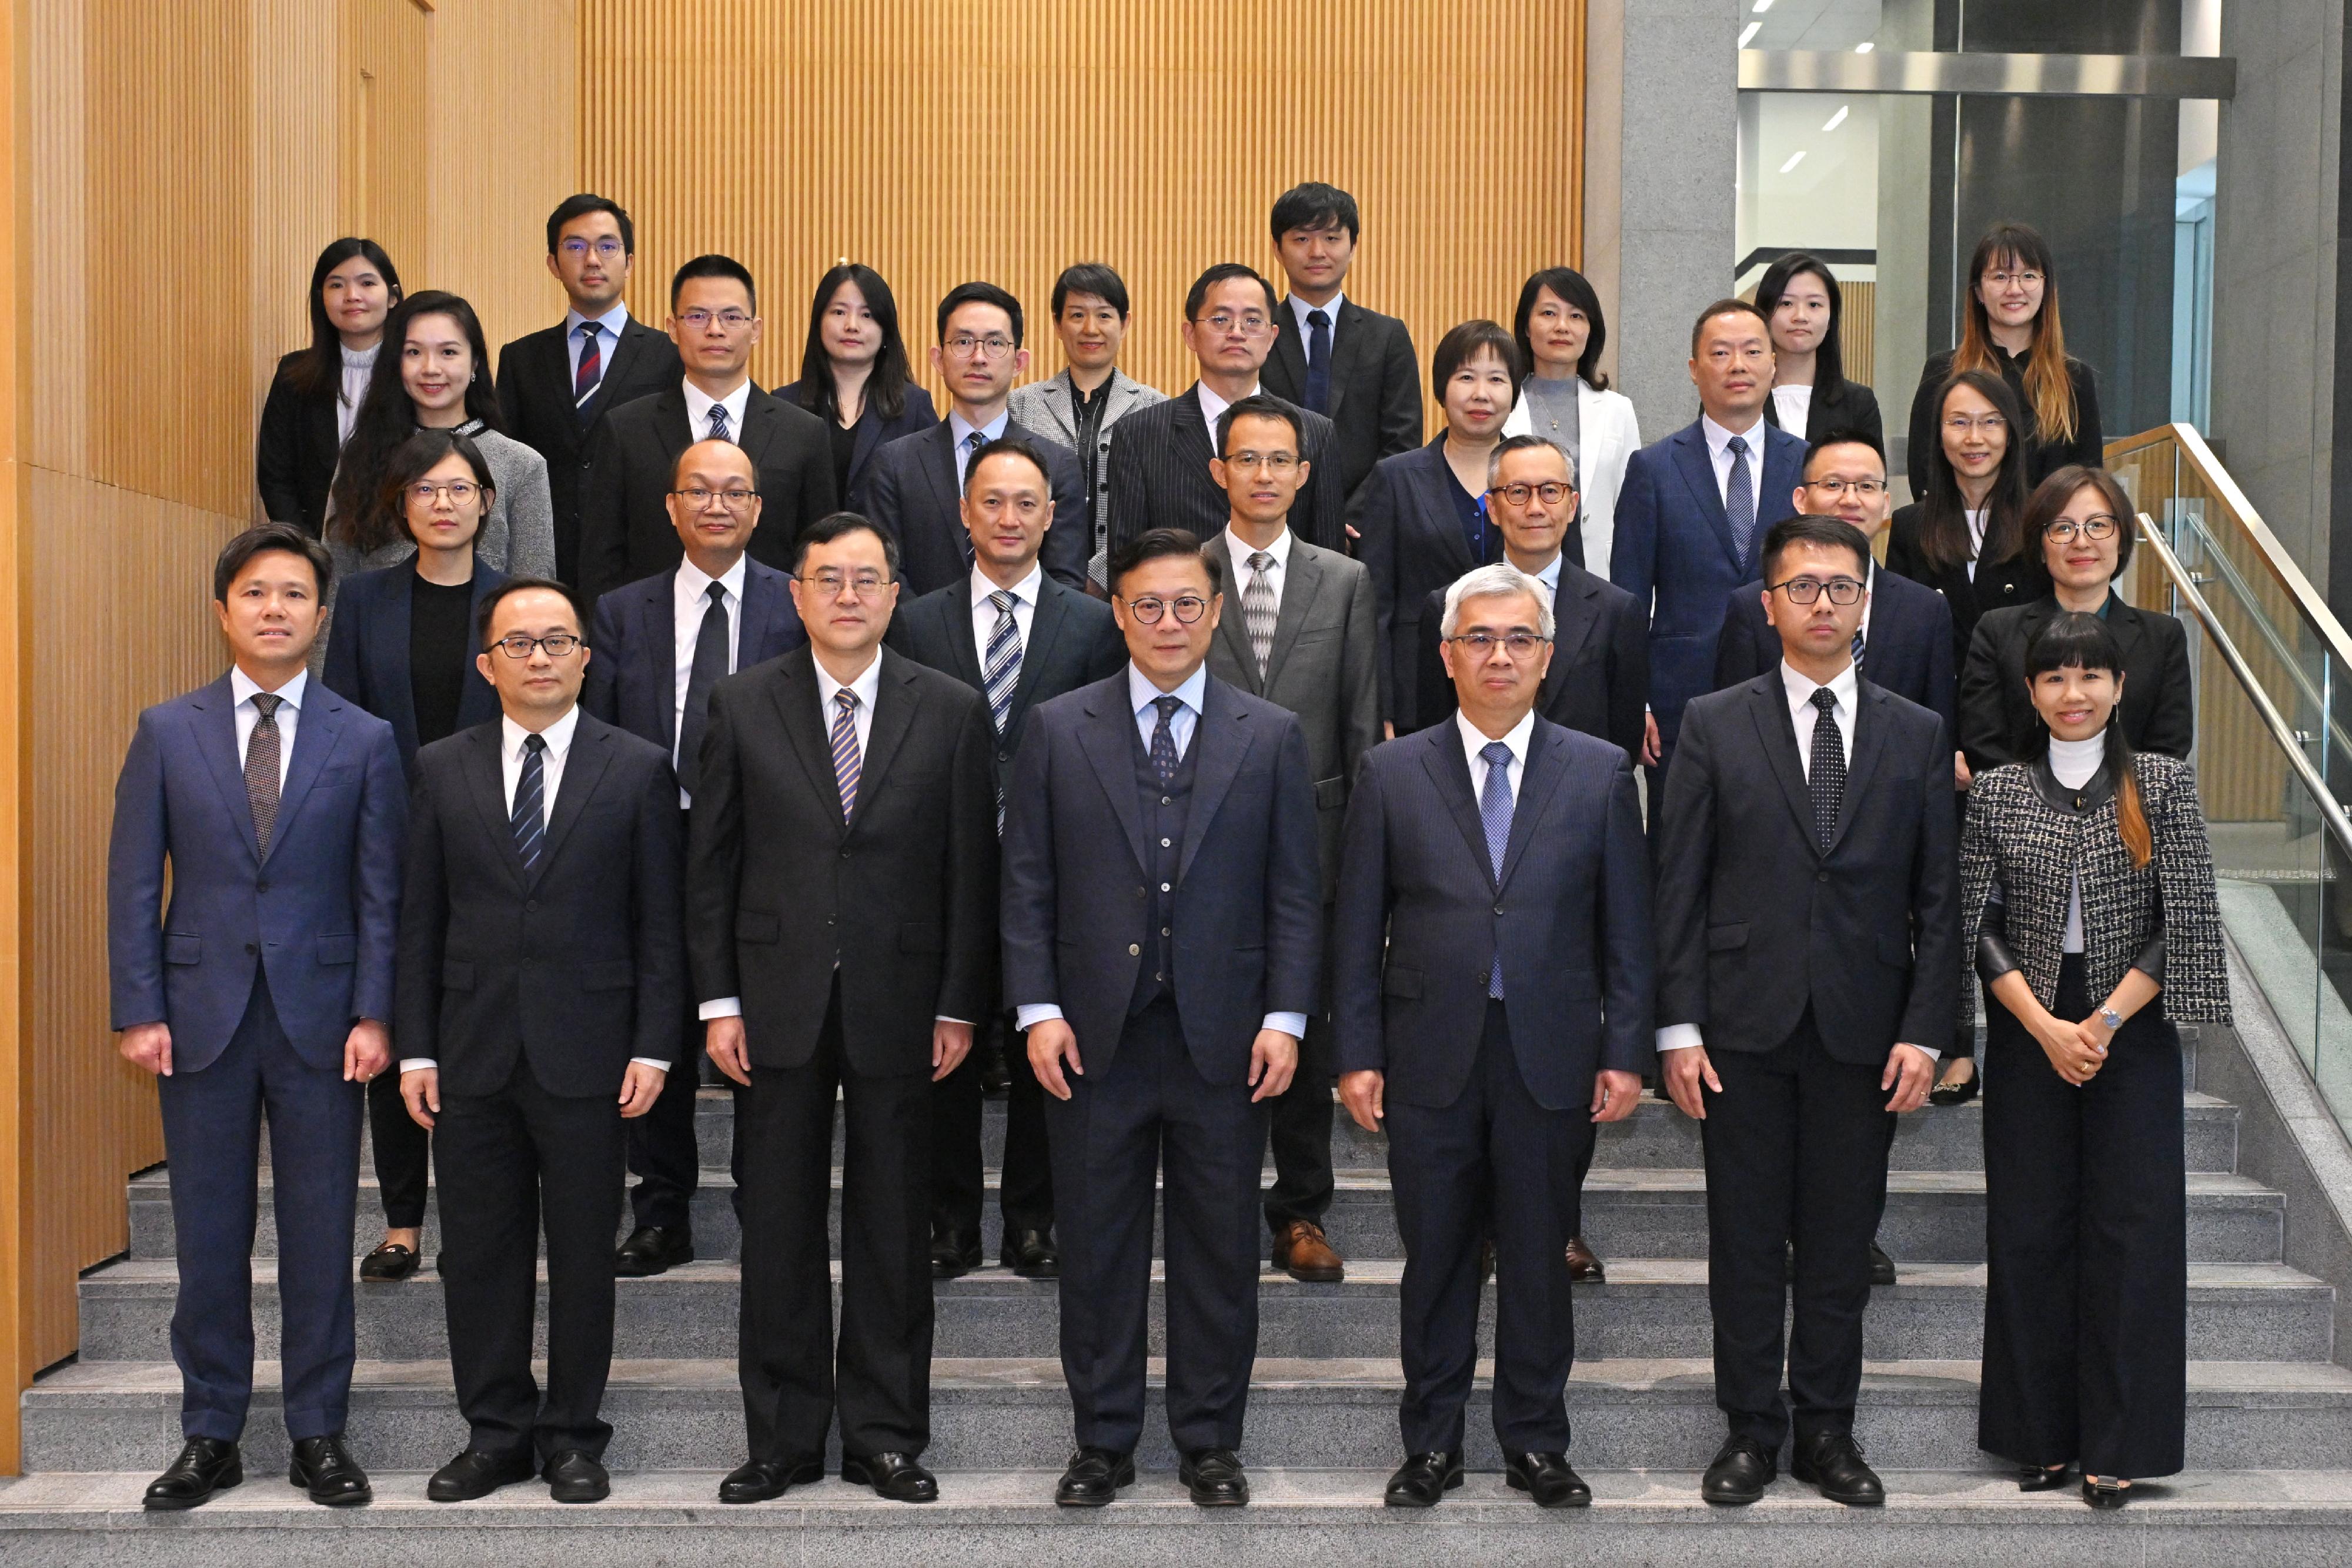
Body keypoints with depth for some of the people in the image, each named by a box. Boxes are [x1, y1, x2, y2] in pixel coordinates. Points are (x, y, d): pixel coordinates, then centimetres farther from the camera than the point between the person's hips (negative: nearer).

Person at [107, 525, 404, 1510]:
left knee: (320, 1239, 5)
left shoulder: (364, 741, 3)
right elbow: (134, 881, 3)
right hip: (202, 1018, 1)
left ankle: (318, 1434, 17)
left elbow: (381, 893, 2)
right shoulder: (167, 731, 5)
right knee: (209, 1237, 8)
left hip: (320, 1020, 0)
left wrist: (374, 1015, -6)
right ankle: (210, 1437, 20)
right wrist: (139, 1011, -4)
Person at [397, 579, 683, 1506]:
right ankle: (495, 1433, 22)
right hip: (472, 1054, 2)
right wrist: (415, 1048, 1)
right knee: (478, 1254, 8)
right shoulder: (442, 770, 7)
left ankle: (572, 1438, 19)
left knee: (583, 1255, 6)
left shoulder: (638, 771, 2)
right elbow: (421, 921, 7)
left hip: (586, 1054, -2)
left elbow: (660, 923, 1)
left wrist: (654, 1048, -6)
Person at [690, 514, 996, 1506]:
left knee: (894, 1227, 7)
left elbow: (971, 868, 2)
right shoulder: (744, 706, 4)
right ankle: (783, 1437, 19)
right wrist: (718, 1000, -1)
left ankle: (886, 1434, 19)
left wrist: (960, 1005, -2)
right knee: (779, 1226, 7)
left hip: (897, 1003, 0)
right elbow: (711, 861, 4)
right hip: (780, 1001, 1)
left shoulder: (951, 711, 2)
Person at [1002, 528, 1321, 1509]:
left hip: (1223, 1040, 0)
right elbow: (1028, 884, 3)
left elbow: (1295, 893, 4)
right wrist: (1038, 1009, -5)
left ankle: (1210, 1442, 23)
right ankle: (1103, 1441, 23)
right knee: (1098, 1249, 8)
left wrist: (1285, 1016, -4)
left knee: (1219, 1251, 8)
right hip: (1095, 1038, 0)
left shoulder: (1271, 737, 5)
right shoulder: (1057, 731, 4)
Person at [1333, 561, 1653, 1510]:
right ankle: (1432, 1442, 23)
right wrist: (1358, 1055, -2)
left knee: (1540, 1260, 10)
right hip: (1430, 1057, 0)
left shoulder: (1601, 773, 4)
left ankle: (1535, 1441, 25)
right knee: (1435, 1258, 9)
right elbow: (1358, 931, 3)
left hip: (1552, 1057, 0)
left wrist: (1625, 1054, -1)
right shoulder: (1392, 774, 3)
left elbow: (1626, 931, 4)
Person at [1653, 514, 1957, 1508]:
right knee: (1747, 1240, 6)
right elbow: (1678, 888, 0)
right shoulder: (1714, 725, 3)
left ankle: (1827, 1429, 22)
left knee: (1842, 1242, 9)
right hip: (1745, 1023, -1)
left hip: (1863, 1032, 1)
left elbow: (1938, 900, 6)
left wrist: (1924, 1032, -3)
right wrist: (1679, 1027, -6)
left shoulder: (1917, 736, 8)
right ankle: (1751, 1429, 18)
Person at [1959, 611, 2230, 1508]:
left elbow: (2183, 924, -3)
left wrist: (2104, 1022, -10)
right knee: (2030, 1231, 4)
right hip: (2028, 1036, 1)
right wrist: (2046, 1027, -10)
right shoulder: (1998, 792, 3)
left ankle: (2118, 1446, 9)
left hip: (2132, 1031, -1)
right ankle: (2040, 1437, 16)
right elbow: (1980, 927, 1)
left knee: (2130, 1229, -1)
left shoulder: (2163, 784, 1)